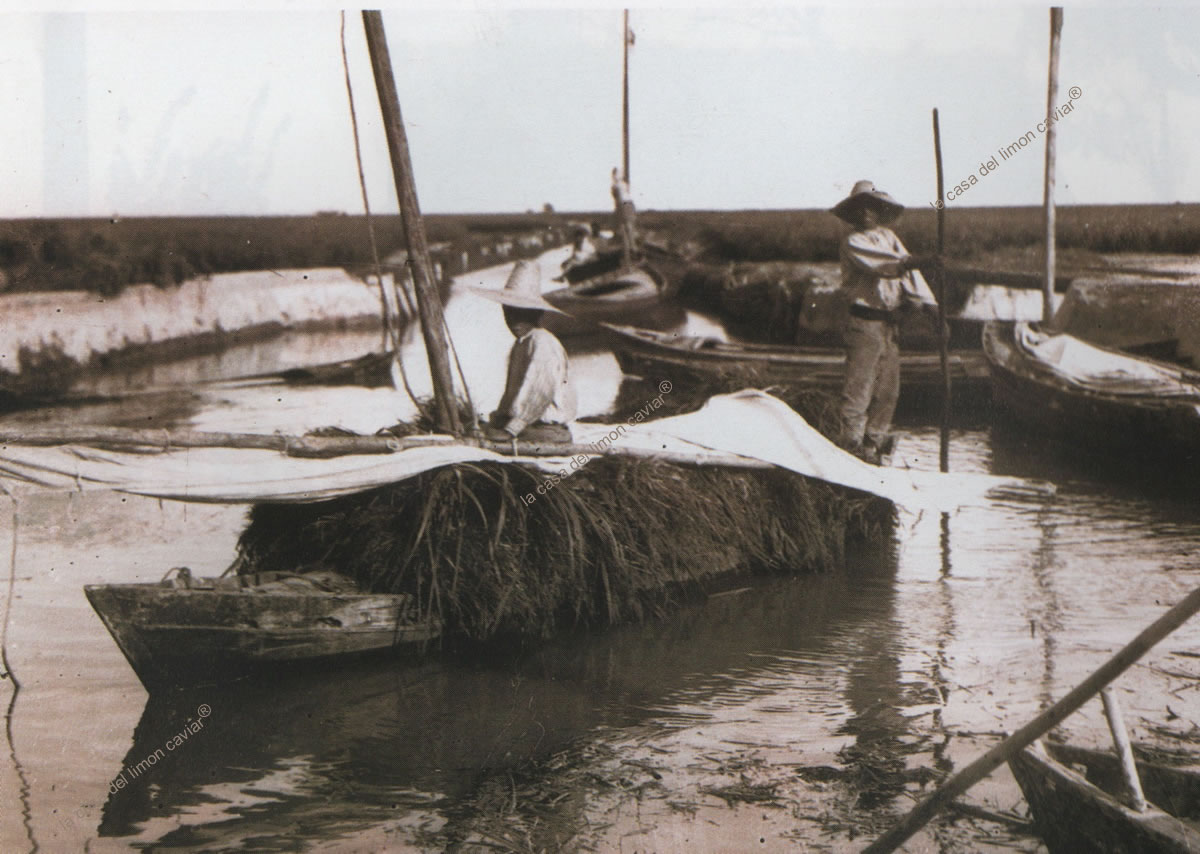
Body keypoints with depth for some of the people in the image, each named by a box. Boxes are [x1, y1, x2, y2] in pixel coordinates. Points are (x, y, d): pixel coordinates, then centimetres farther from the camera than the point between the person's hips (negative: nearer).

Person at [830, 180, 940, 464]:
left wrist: (929, 302, -6)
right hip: (865, 321, -7)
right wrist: (912, 261, -36)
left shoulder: (888, 237, 14)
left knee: (888, 387, 10)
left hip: (891, 321, 7)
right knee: (859, 387, -6)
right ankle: (852, 444, 1)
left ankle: (875, 440, 21)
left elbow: (907, 271, 7)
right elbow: (878, 263, -22)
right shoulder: (853, 242, -5)